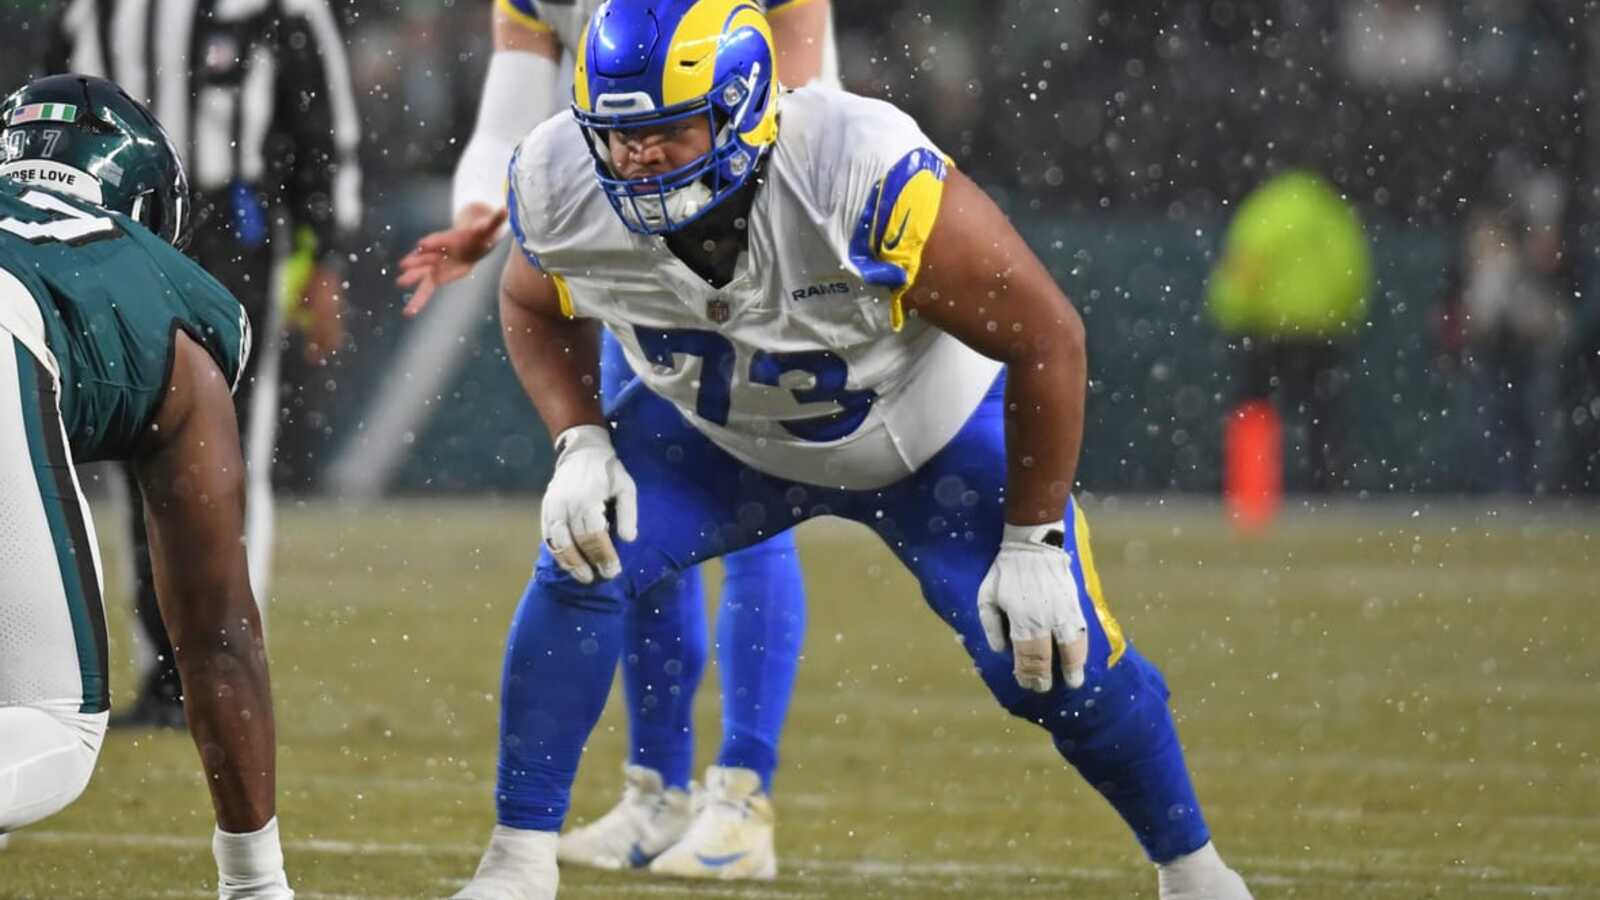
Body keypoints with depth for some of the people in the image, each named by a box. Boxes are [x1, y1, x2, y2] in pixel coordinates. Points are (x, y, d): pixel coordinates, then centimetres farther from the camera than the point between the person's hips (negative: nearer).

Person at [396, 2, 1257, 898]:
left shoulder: (866, 179, -41)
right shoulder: (563, 189, -27)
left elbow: (1046, 337, -28)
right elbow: (538, 309, 0)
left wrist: (1034, 542, -22)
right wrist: (580, 443, -17)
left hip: (927, 438, -3)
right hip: (720, 435, 3)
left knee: (1054, 664, -8)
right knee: (579, 571, -19)